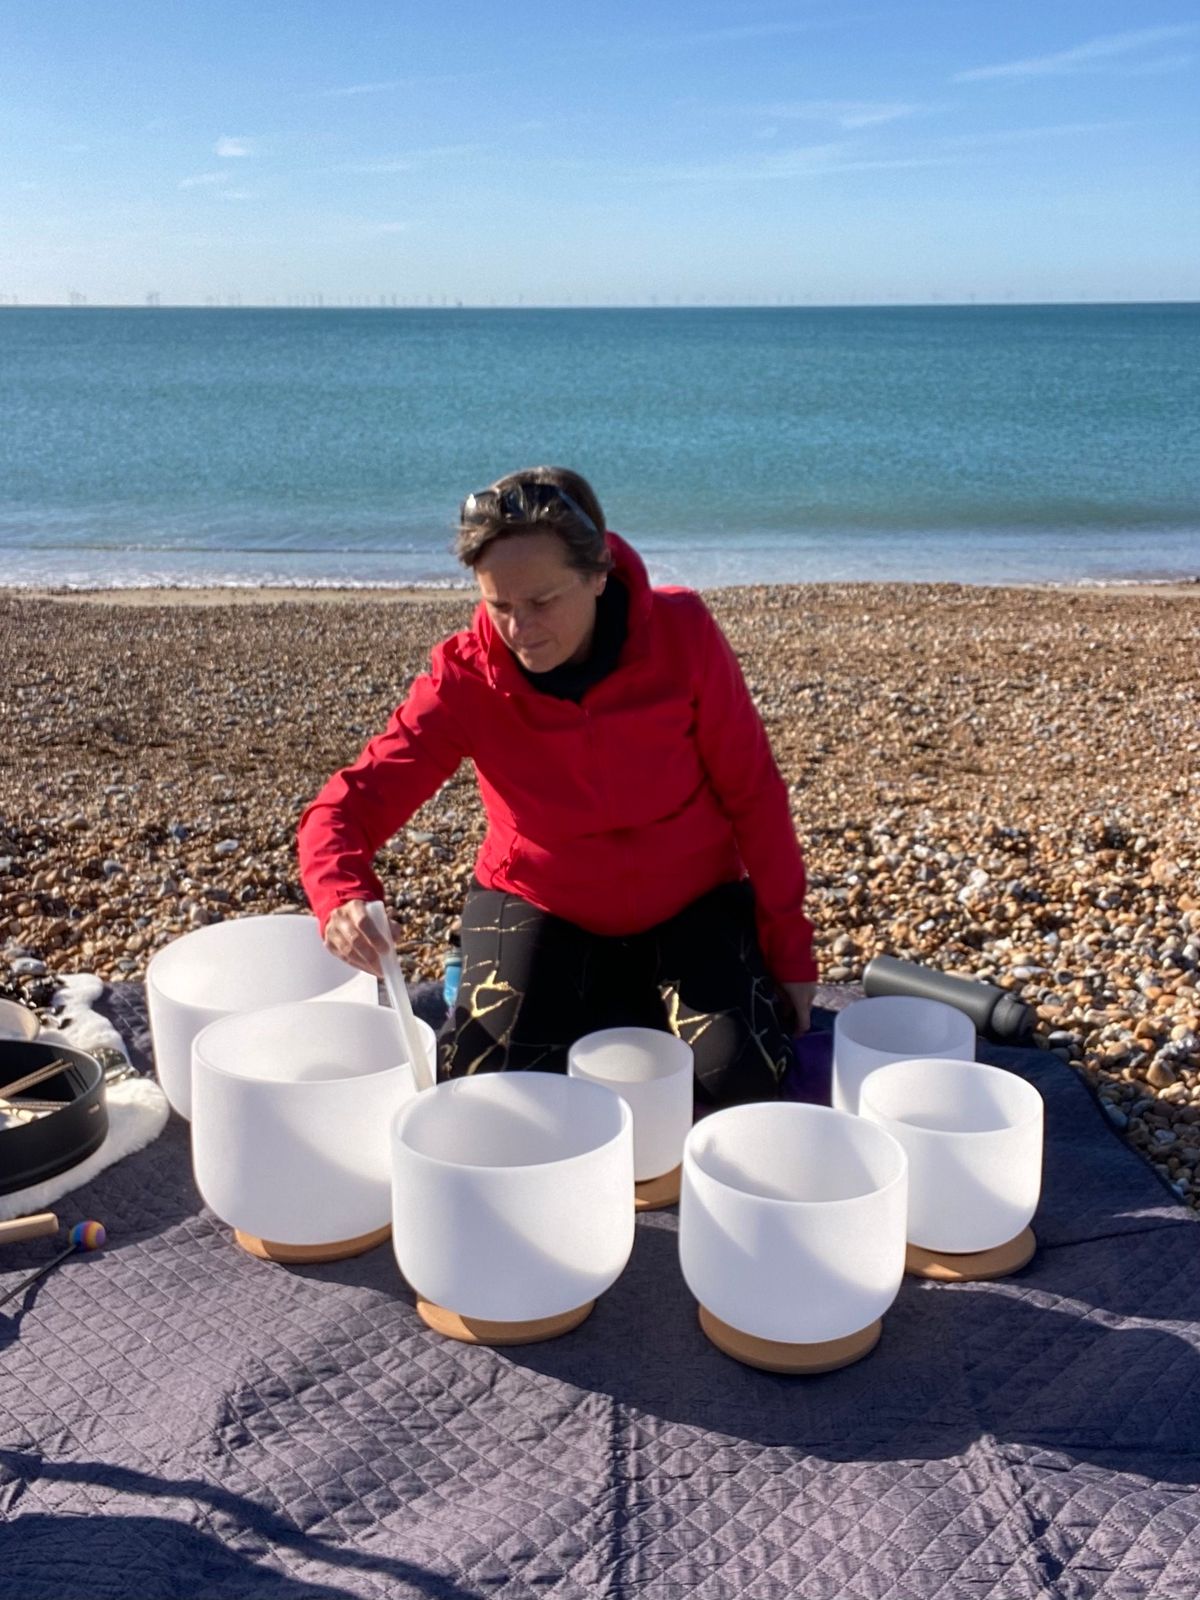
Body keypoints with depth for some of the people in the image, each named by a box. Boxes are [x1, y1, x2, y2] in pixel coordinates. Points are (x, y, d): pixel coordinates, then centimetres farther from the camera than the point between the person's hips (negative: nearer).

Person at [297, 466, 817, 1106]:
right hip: (538, 903, 1)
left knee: (738, 1077, -20)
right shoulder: (464, 678, -20)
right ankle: (615, 1009, 13)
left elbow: (753, 795, -13)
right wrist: (345, 897, -47)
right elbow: (349, 805, -23)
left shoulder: (682, 634, -21)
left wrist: (789, 949, -10)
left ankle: (644, 1006, 14)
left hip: (690, 903, 0)